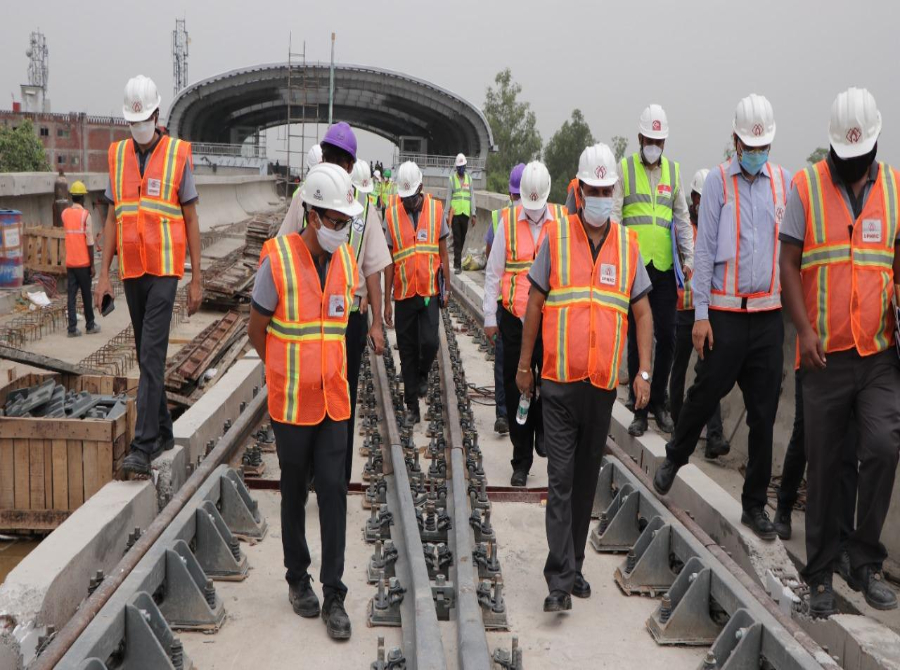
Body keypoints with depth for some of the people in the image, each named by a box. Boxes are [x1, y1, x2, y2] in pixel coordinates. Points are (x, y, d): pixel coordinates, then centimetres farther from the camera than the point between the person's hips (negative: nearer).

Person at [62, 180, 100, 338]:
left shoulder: (65, 213, 3)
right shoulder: (86, 215, -11)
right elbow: (90, 243, -13)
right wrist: (92, 265, -7)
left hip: (70, 262, 4)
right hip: (83, 262, -4)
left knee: (71, 295, 3)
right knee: (86, 295, 8)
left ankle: (72, 328, -1)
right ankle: (90, 325, 19)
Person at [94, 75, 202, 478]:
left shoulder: (178, 155, -3)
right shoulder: (117, 155, 9)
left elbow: (191, 220, -1)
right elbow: (112, 218, 11)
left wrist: (196, 279, -4)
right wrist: (103, 274, 5)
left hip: (165, 270, -5)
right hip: (131, 270, 5)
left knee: (152, 357, -11)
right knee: (146, 355, 12)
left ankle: (143, 448, -11)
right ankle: (162, 432, 25)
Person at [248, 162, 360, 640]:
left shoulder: (346, 259, 2)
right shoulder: (277, 259, -14)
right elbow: (256, 329, -3)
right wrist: (286, 372, 8)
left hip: (334, 399, 3)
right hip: (292, 402, -3)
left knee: (334, 491, 2)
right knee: (295, 492, 12)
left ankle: (333, 595, 10)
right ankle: (297, 578, 31)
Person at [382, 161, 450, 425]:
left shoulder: (436, 210, 0)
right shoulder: (391, 214, -2)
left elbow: (443, 252, 9)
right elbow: (388, 261, 2)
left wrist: (447, 287, 7)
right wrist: (387, 302, 1)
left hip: (430, 291, 0)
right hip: (404, 293, 0)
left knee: (429, 342, -14)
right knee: (407, 351, 6)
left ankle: (422, 374, 20)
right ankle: (412, 405, 18)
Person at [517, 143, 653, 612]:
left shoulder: (627, 244, 7)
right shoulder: (555, 236, -1)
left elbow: (642, 312, 9)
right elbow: (534, 304, 4)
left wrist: (644, 373, 1)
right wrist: (524, 365, 5)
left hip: (604, 383, 3)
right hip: (560, 380, -3)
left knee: (587, 477, 13)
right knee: (561, 479, -5)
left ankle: (574, 565, 27)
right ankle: (560, 579, -3)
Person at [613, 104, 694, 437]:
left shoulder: (673, 170, 12)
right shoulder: (624, 168, 4)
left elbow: (682, 218, 14)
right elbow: (614, 215, -1)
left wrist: (688, 258, 8)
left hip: (665, 266, 3)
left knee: (666, 337, 4)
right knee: (636, 339, 3)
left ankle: (659, 403, 19)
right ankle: (639, 409, 11)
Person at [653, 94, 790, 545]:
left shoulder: (782, 181, 8)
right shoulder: (718, 181, -2)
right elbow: (704, 249, -4)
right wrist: (700, 314, -8)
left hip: (769, 313, 3)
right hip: (726, 313, -3)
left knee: (764, 414, 6)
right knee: (705, 394, 3)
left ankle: (755, 505, 18)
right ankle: (675, 457, 33)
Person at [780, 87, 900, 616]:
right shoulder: (806, 186, 2)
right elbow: (789, 264, 0)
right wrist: (804, 328, -10)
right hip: (825, 355, -1)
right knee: (824, 465, 5)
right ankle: (821, 573, 19)